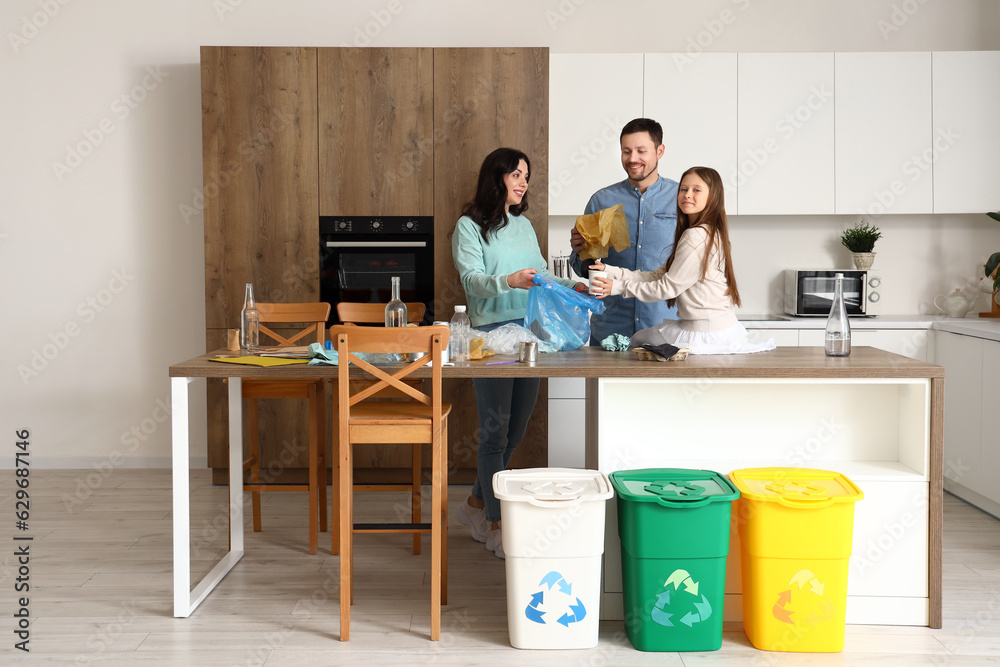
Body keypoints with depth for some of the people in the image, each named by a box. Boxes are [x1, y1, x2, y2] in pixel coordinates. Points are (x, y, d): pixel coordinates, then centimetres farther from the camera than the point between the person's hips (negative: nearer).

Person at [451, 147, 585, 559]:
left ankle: (476, 504, 27)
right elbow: (471, 279, -13)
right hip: (491, 332, -7)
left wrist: (571, 287, 7)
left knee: (516, 428, 11)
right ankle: (496, 526, 2)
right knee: (496, 429, -5)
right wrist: (508, 281, -29)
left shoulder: (524, 225, 19)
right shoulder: (469, 227, -2)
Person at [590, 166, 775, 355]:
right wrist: (611, 271, 1)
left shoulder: (697, 236, -20)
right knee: (641, 336, 26)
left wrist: (619, 287, -8)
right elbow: (660, 275, 8)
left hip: (706, 335, -9)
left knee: (637, 341, 11)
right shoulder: (710, 233, 12)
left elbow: (668, 287, -16)